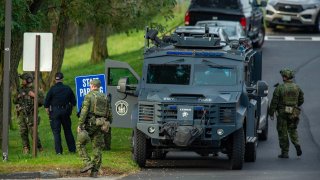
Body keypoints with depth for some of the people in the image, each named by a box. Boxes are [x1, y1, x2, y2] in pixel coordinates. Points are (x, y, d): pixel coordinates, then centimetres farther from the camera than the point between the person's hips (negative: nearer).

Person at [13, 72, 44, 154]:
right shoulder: (20, 90, 11)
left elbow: (42, 101, -9)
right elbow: (14, 101, 15)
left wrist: (34, 95, -20)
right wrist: (18, 96, -4)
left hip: (30, 115, -5)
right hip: (21, 114, 5)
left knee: (33, 132, -6)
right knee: (23, 132, 3)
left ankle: (39, 147, 7)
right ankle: (26, 148, 11)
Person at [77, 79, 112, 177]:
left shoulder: (89, 96, -6)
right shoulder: (105, 97, 12)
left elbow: (84, 111, -14)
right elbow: (108, 113, 13)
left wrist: (80, 125, -14)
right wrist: (106, 125, 21)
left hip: (90, 123, -5)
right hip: (100, 125, 5)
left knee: (80, 143, 5)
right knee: (97, 147, 6)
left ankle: (88, 163, -10)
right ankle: (95, 171, 3)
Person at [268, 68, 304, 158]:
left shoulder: (280, 88, -12)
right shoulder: (297, 87, 2)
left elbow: (274, 102, -11)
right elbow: (301, 100, 10)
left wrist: (271, 113, -3)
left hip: (282, 113, -4)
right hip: (294, 113, 4)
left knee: (283, 133, 5)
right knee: (292, 130, 19)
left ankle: (285, 153, 7)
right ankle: (297, 145, -5)